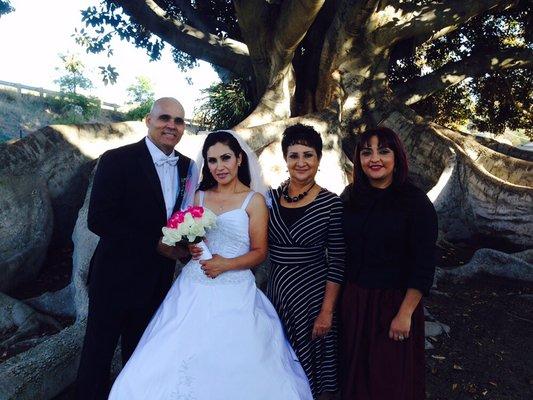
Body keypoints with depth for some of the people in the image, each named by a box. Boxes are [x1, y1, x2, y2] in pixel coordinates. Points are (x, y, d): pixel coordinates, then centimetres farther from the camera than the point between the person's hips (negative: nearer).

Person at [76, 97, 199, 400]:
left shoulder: (187, 167, 2)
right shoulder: (117, 160, -14)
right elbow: (99, 219, -19)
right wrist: (155, 244, -20)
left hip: (158, 280, 5)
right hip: (117, 276, -4)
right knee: (99, 352, 14)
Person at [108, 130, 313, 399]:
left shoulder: (254, 200, -2)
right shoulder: (200, 196, 10)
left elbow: (260, 252, -3)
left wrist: (226, 264, -16)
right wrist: (190, 248, -3)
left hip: (234, 294, -3)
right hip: (193, 291, 4)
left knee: (235, 366, -4)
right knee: (177, 356, 1)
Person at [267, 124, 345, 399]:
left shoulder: (331, 204, -11)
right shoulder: (271, 198, 0)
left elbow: (337, 262, -10)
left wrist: (327, 311, -12)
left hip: (313, 293, -3)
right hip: (276, 289, 4)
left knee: (311, 365, 14)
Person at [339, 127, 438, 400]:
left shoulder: (415, 201, -13)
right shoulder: (351, 197, 0)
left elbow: (424, 266, -14)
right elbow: (343, 252, 6)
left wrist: (405, 314, -16)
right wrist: (345, 299, 5)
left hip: (395, 302, -4)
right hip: (354, 300, 4)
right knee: (355, 371, 21)